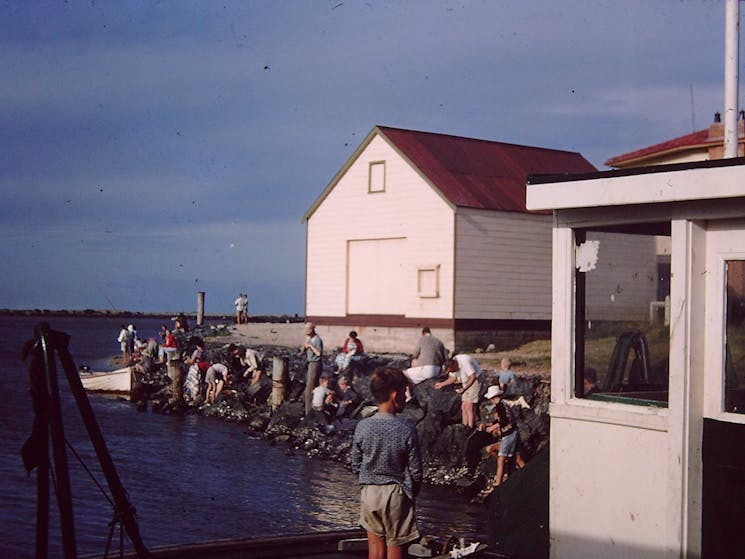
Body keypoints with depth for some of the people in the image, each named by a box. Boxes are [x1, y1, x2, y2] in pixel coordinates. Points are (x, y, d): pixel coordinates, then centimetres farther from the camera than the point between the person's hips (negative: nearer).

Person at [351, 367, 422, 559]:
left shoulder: (362, 427, -8)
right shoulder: (407, 430, -16)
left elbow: (356, 465, 2)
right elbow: (415, 471, -8)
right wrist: (412, 494, 10)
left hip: (368, 492, 3)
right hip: (396, 493, -3)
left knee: (376, 543, 14)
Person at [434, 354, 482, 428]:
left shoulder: (465, 362, -28)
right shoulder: (452, 365, -4)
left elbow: (473, 377, -22)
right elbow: (453, 378, 11)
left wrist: (463, 389, -20)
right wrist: (441, 384, -1)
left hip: (474, 381, -8)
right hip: (466, 383, 8)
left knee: (468, 406, -13)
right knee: (463, 407, 3)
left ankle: (470, 428, -10)